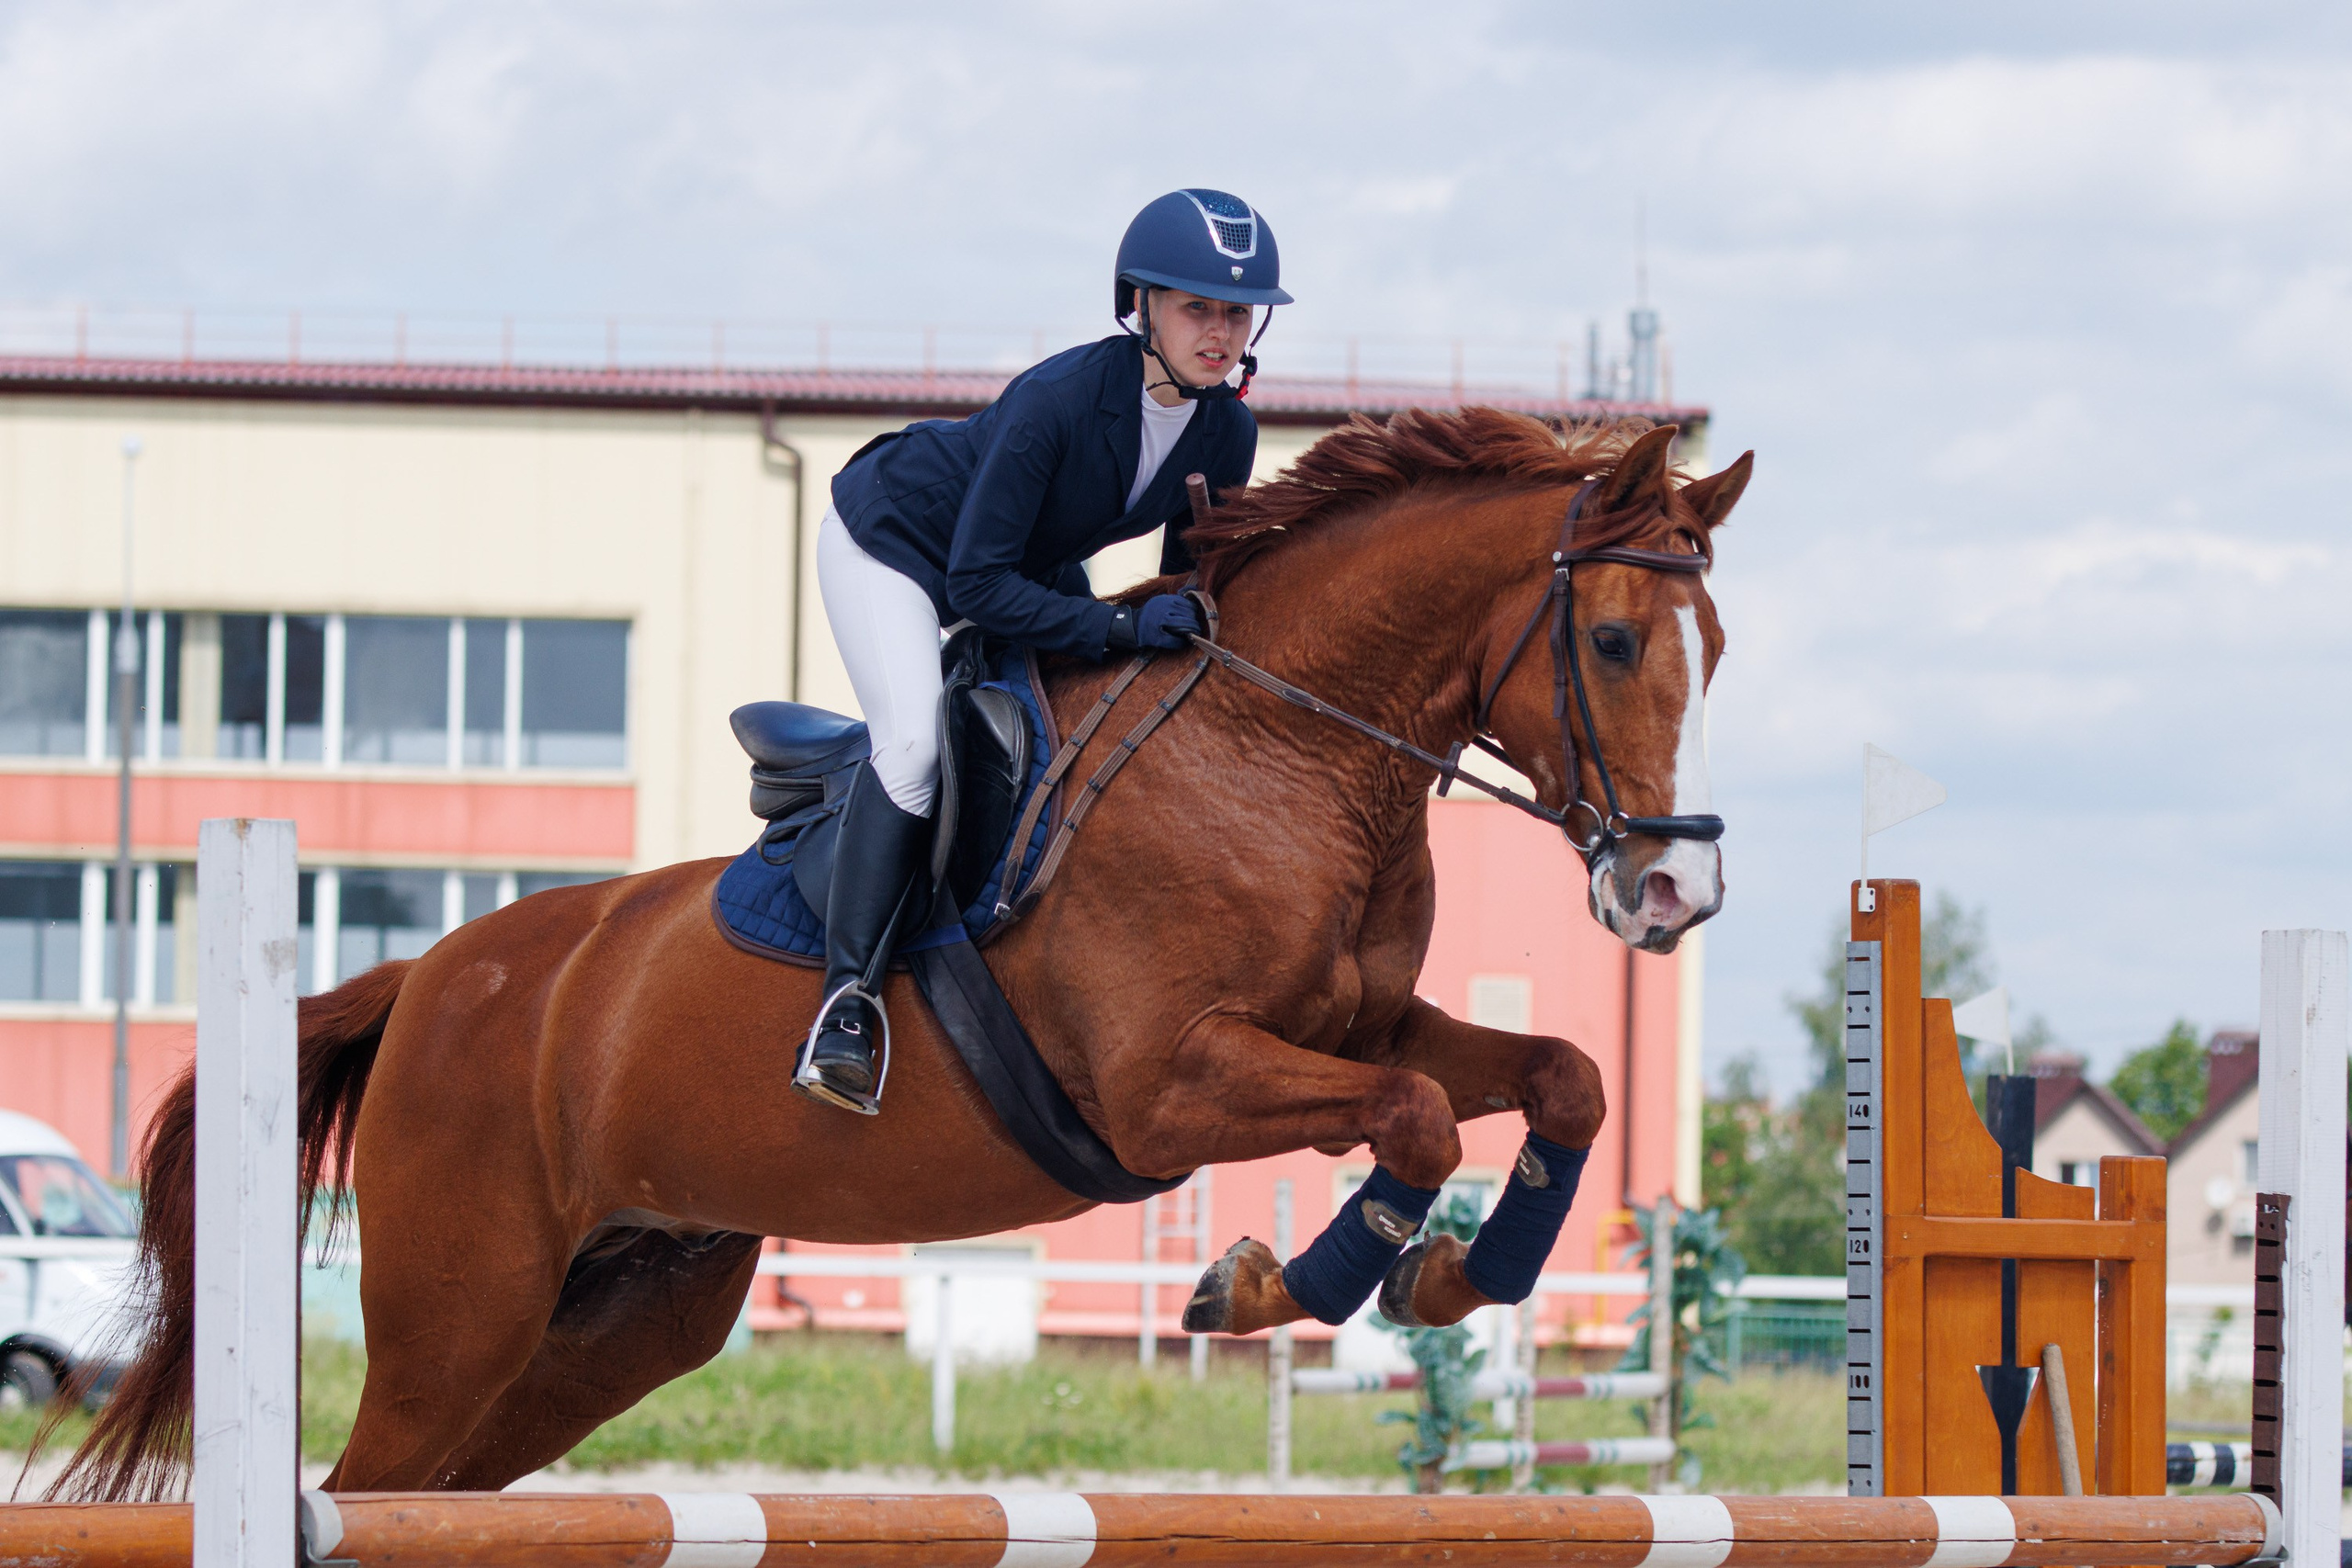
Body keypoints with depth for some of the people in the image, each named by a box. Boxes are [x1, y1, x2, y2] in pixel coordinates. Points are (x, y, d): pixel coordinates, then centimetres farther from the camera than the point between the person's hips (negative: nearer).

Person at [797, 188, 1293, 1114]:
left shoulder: (1226, 434, -17)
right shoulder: (1055, 401, -37)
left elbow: (1191, 586, -1)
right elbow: (976, 584, -35)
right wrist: (1116, 630, -41)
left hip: (1036, 567, 8)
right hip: (890, 541, -8)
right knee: (915, 740, -28)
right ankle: (847, 996, -27)